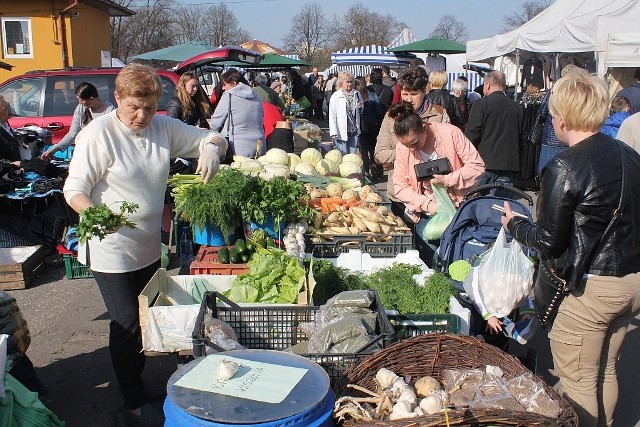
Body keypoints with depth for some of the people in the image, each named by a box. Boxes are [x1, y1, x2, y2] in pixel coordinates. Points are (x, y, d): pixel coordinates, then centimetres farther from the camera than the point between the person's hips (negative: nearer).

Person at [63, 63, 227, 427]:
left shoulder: (163, 127, 0)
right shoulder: (99, 134, -16)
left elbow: (212, 138, 5)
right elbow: (75, 189, -15)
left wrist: (212, 147, -20)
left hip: (149, 247, 6)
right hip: (112, 250, -6)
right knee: (127, 325, 1)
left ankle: (136, 379, 40)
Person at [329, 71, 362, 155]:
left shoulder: (357, 94, 11)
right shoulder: (336, 96, -5)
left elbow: (362, 111, 25)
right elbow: (332, 115, -9)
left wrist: (360, 107, -1)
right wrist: (334, 132, -16)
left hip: (354, 130, 5)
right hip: (342, 132, -5)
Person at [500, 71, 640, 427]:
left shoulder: (564, 168, -19)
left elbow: (549, 240, -15)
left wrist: (515, 224, 2)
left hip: (593, 287, -8)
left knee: (578, 378, 8)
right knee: (606, 369, 23)